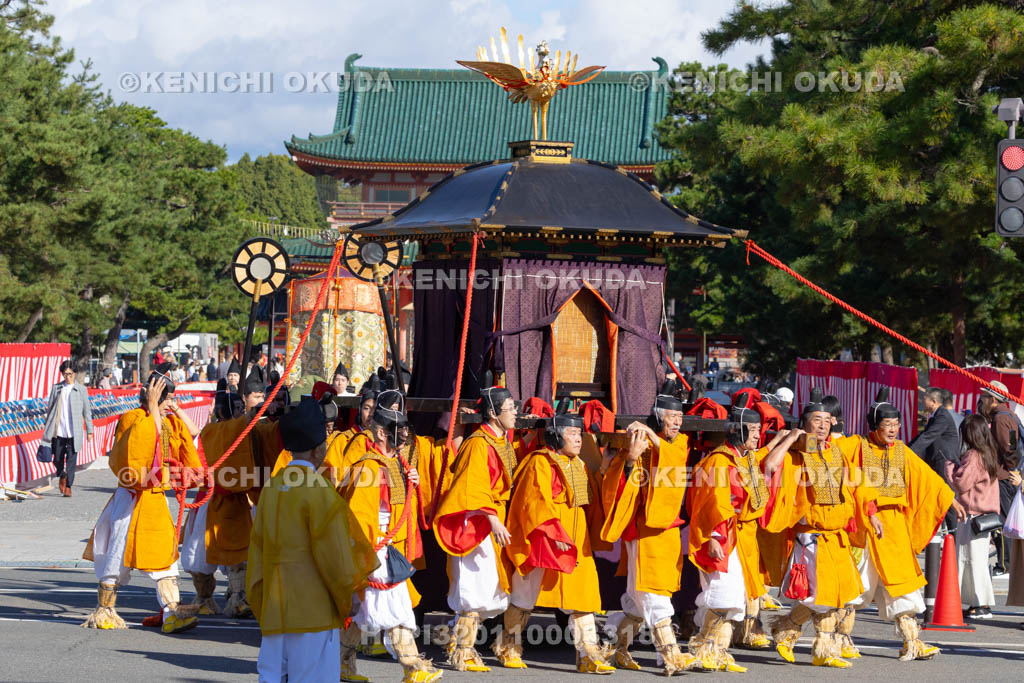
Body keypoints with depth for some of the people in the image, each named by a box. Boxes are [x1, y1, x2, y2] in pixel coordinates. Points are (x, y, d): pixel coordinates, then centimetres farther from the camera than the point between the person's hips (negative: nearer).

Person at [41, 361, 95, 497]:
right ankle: (62, 476, 38)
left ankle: (68, 487, 0)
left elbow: (87, 411, 5)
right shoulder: (56, 388, 7)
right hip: (58, 432, 2)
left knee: (71, 460, -6)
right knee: (57, 459, 9)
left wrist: (89, 430, 3)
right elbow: (50, 408, 12)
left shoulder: (81, 389, 3)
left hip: (74, 433, -2)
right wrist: (47, 427, 10)